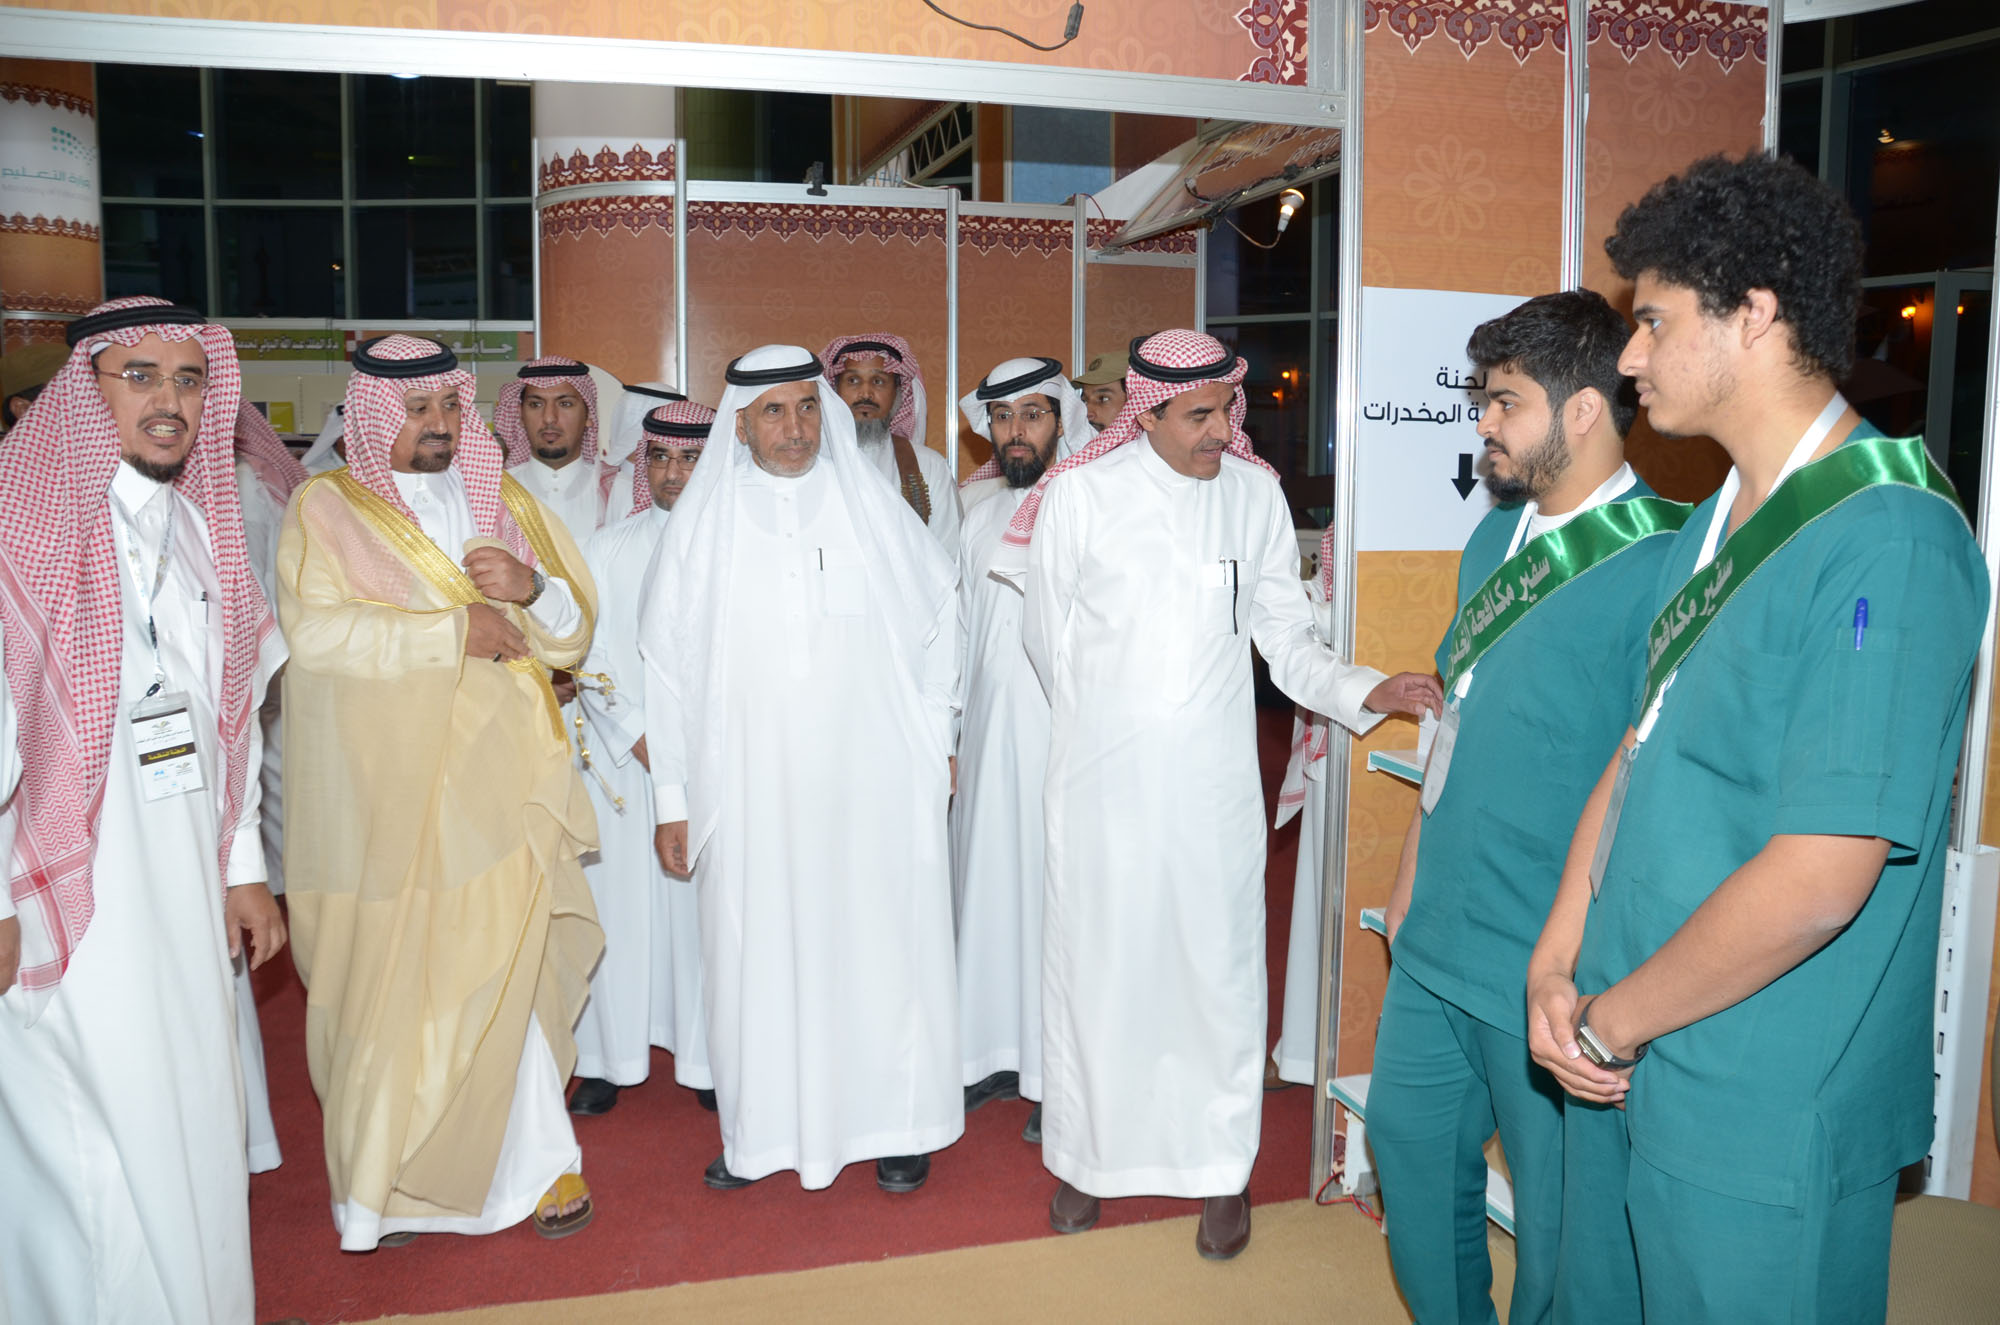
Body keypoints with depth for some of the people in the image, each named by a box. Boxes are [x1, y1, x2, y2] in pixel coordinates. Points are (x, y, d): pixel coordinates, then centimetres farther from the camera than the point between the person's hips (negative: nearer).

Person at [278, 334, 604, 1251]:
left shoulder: (510, 505, 15)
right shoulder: (324, 510, 4)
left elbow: (575, 627, 11)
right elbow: (316, 632, -11)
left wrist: (531, 588, -10)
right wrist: (453, 630, -12)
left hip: (499, 785, 3)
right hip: (386, 796, -2)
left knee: (506, 966, 1)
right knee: (390, 979, 1)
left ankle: (532, 1161, 14)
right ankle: (384, 1180, 17)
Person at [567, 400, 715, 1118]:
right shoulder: (608, 547, 7)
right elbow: (590, 659, 3)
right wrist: (642, 738, -7)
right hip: (623, 754, 1)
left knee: (705, 895, 0)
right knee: (618, 893, 3)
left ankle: (708, 1055, 11)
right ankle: (609, 1058, 14)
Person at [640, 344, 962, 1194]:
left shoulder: (874, 506, 2)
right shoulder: (699, 524, 2)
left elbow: (937, 623, 9)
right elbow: (667, 665, 5)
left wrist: (935, 746, 5)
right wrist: (672, 799, 3)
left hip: (873, 782, 0)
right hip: (750, 790, 0)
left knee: (882, 943, 5)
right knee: (758, 954, 6)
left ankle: (897, 1124, 23)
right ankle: (759, 1130, 24)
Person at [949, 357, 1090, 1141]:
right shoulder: (981, 521, 14)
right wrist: (952, 732, 17)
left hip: (1066, 741, -6)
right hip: (988, 742, 6)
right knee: (987, 887, 9)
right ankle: (997, 1055, 23)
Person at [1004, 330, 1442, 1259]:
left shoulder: (1254, 492, 2)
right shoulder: (1078, 493, -4)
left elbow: (1287, 640, 5)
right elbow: (1047, 634, 5)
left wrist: (1365, 690, -10)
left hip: (1212, 781, 1)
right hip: (1101, 782, -1)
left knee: (1218, 965, 6)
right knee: (1094, 963, 9)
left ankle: (1221, 1170, 24)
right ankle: (1086, 1155, 29)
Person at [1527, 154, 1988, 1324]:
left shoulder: (1888, 540, -21)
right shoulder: (1715, 525, 9)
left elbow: (1817, 882, -25)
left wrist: (1611, 1019, -13)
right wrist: (1556, 964, 0)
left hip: (1763, 1123, -8)